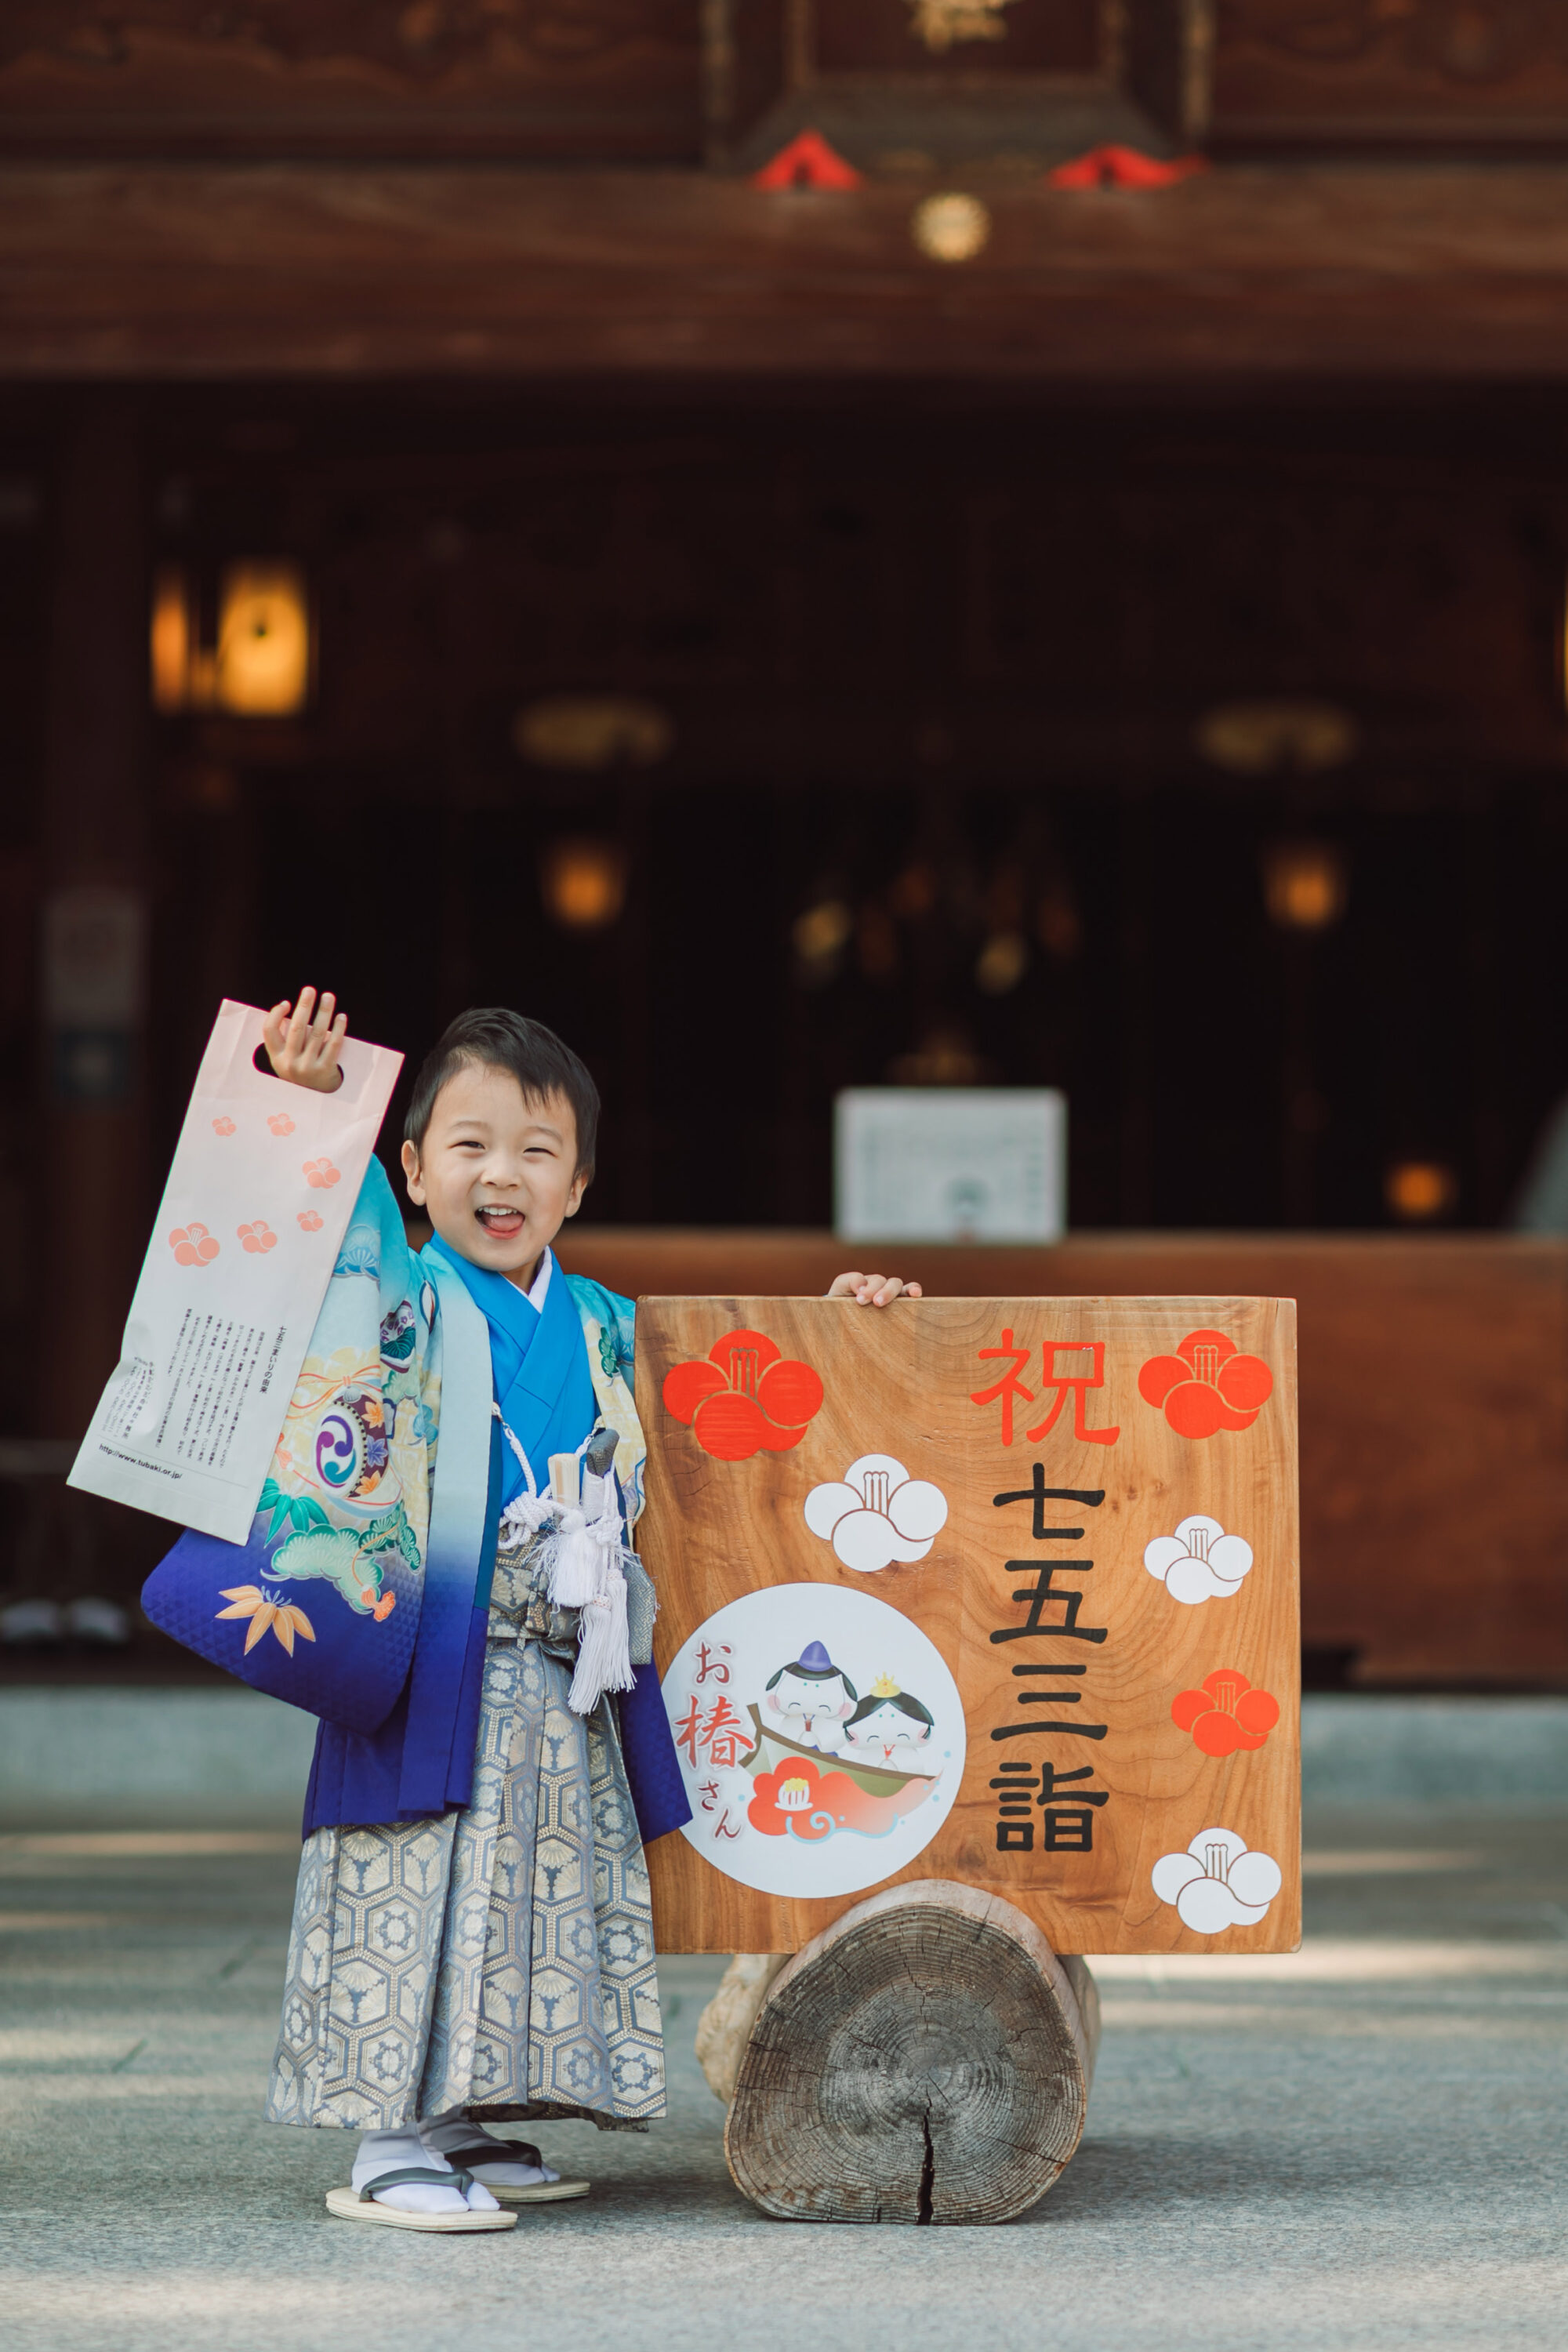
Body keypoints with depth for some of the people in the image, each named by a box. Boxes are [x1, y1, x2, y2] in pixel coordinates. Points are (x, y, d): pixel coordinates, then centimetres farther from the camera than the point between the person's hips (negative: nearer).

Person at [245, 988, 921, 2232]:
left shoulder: (603, 1327, 15)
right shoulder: (403, 1297, -1)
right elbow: (347, 1212, -18)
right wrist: (319, 1101, -31)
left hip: (566, 1685, 6)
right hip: (433, 1669, -6)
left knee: (551, 1892, 9)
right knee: (419, 1886, -9)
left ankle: (464, 2126, 19)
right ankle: (390, 2144, -4)